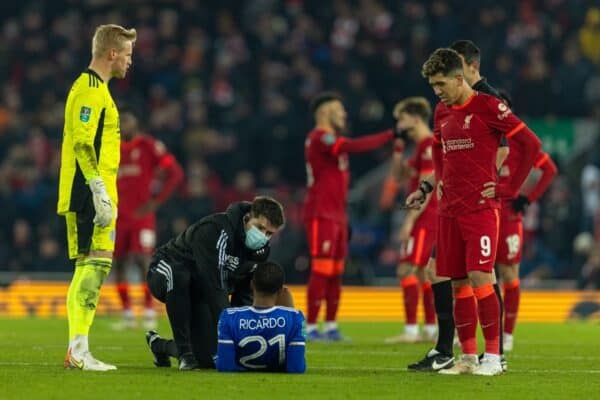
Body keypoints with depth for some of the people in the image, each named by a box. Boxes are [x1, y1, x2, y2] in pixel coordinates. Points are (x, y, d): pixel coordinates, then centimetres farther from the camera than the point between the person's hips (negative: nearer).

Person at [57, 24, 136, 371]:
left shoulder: (94, 88, 21)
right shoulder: (92, 89, -11)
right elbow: (82, 144, -19)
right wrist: (100, 192, -22)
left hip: (86, 197, 10)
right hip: (90, 194, -10)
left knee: (87, 266, 10)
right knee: (96, 262, -12)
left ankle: (77, 351, 12)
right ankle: (79, 349, -15)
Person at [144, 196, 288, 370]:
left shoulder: (259, 250, -7)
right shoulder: (215, 230, -31)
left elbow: (244, 297, 0)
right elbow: (212, 287, -37)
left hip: (196, 294, 7)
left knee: (210, 359, -7)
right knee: (177, 277, -44)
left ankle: (159, 345, 25)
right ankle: (184, 352, -31)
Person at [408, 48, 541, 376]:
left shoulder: (488, 107, -8)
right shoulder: (442, 113, 13)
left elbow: (531, 145, -11)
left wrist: (509, 189, -10)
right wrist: (428, 187, 18)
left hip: (481, 208, -6)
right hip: (449, 210, 7)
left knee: (479, 278, -13)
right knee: (458, 284, 5)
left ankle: (492, 357, -7)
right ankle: (468, 357, 11)